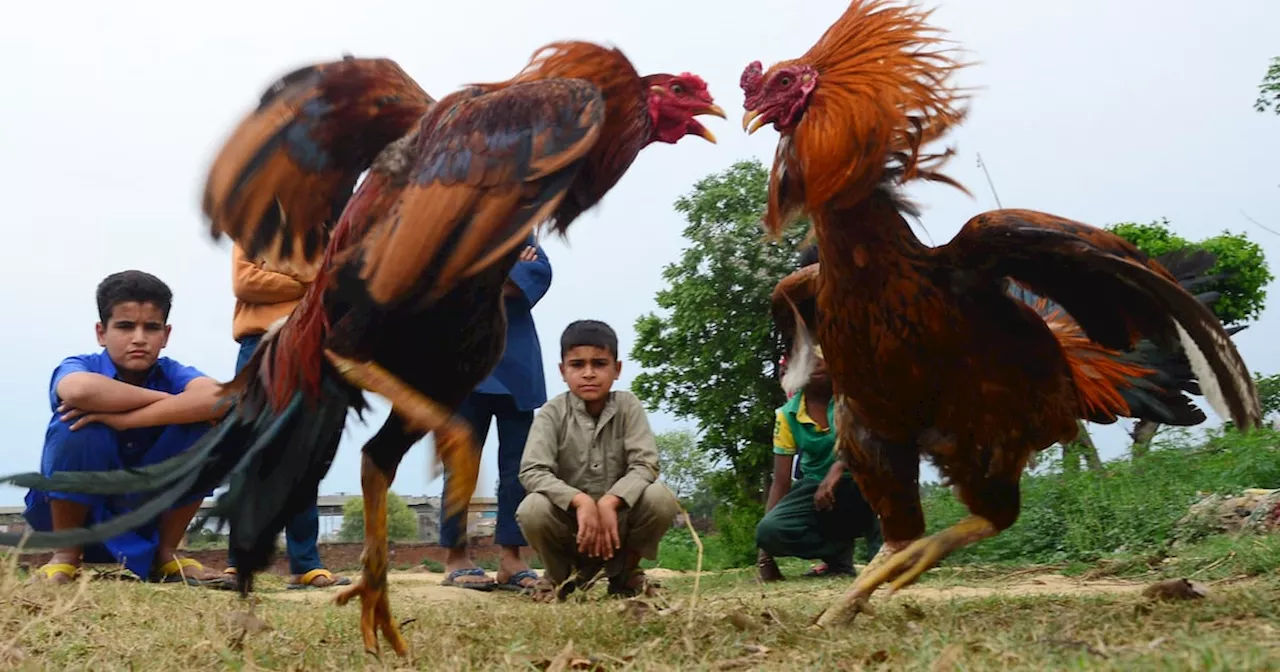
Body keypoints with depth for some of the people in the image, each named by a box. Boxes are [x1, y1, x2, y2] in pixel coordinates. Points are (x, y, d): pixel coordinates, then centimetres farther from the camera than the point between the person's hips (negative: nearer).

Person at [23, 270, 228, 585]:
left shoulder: (172, 373, -9)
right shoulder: (81, 366, -15)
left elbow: (219, 398, -34)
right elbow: (80, 390, -43)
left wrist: (124, 418, -37)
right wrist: (167, 399, -29)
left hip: (146, 510, 3)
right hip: (74, 508, -2)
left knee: (205, 427, -19)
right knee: (79, 426, -30)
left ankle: (165, 554, -1)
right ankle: (65, 554, -8)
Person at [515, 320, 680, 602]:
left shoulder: (628, 406, -5)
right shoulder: (552, 413, -8)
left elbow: (645, 465, -15)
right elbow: (532, 471, -20)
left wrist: (609, 502, -33)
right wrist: (581, 501, -36)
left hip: (618, 517, 1)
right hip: (568, 520, -1)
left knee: (660, 498, -27)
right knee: (532, 510, -32)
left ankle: (625, 572, 2)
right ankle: (558, 575, 2)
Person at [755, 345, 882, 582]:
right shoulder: (787, 415, -5)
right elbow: (780, 483, -4)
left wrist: (838, 468, -39)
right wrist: (765, 554, -9)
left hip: (862, 486, -2)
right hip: (817, 489, 2)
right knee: (769, 531, -24)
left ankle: (882, 547, -19)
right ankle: (839, 550, 0)